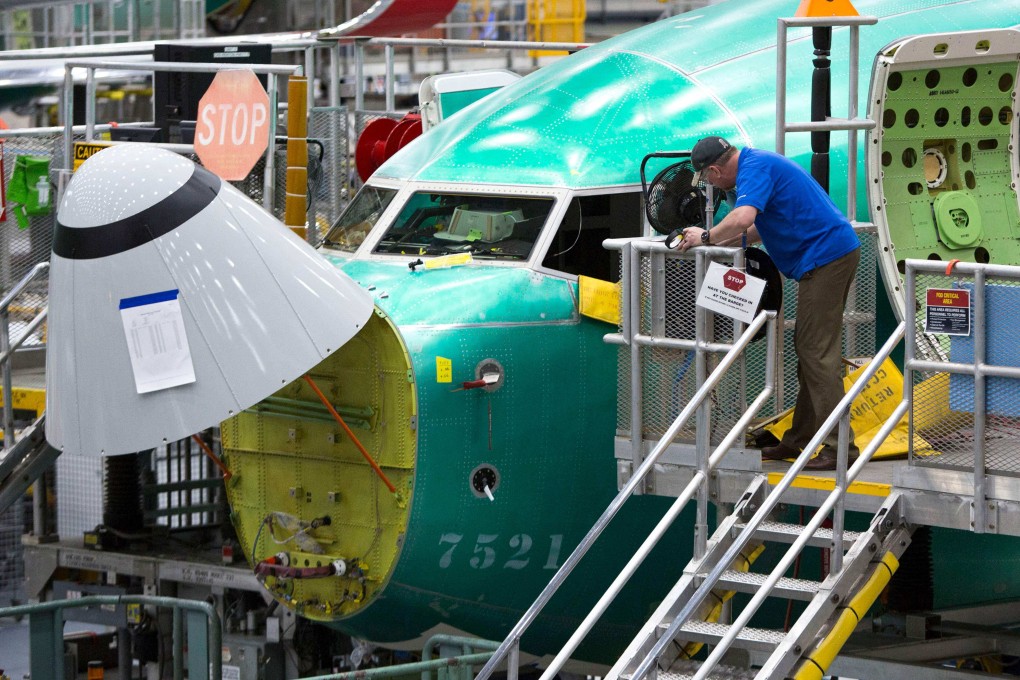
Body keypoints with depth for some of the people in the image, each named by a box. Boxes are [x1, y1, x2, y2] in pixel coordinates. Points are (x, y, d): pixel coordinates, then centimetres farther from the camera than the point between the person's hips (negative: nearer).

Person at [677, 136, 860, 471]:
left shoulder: (754, 167, -13)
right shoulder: (758, 163, 20)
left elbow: (743, 218, -29)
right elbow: (757, 229, 29)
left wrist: (707, 237, -14)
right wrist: (717, 242, 23)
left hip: (825, 256, -11)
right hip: (833, 253, 11)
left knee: (818, 353, -10)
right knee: (809, 350, 14)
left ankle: (839, 446, -12)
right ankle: (798, 440, 19)